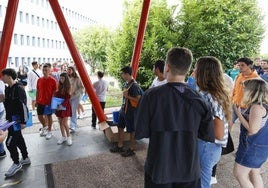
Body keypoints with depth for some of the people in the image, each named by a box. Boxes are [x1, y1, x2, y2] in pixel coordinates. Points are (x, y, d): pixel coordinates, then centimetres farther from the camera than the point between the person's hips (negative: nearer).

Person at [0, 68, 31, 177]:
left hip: (17, 119, -9)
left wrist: (23, 121, -21)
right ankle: (25, 158, 33)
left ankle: (16, 164, 13)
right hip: (11, 118, 9)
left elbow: (23, 105, -22)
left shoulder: (18, 88, -20)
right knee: (18, 139, 18)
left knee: (10, 142, -4)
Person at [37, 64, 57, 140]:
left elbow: (55, 92, -7)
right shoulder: (39, 80, 2)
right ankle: (44, 127, 39)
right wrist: (36, 101, 8)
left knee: (49, 116, 8)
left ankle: (49, 131, 23)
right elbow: (37, 91, 9)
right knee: (40, 116, 11)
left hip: (49, 102, -4)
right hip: (40, 102, 4)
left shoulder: (53, 80, -10)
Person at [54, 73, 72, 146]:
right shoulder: (59, 86, 7)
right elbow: (56, 95, 11)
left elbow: (68, 98, -13)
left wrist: (62, 105, -24)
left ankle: (68, 137, 11)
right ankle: (63, 137, 22)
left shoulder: (68, 86, -7)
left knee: (64, 123, -6)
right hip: (58, 106, 5)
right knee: (60, 122, 9)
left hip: (65, 106, -5)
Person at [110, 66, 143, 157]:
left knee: (131, 131, 6)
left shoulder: (134, 85, -20)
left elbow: (139, 99, -24)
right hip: (123, 110, 9)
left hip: (130, 112, -9)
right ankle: (120, 146, 32)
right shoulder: (126, 83, 7)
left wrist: (127, 96, -23)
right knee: (120, 128, 17)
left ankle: (131, 149, 21)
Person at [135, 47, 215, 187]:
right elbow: (208, 136, -3)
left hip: (159, 169, -1)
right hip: (189, 169, 2)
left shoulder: (151, 95, -19)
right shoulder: (199, 100, -11)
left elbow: (140, 133, -13)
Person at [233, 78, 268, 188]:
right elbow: (253, 124, 7)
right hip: (257, 145, 9)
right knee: (254, 172, 22)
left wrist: (239, 114, -19)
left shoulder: (257, 107, -24)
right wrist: (241, 113, 1)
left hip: (253, 146, -9)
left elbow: (252, 130, -25)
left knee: (239, 173, 3)